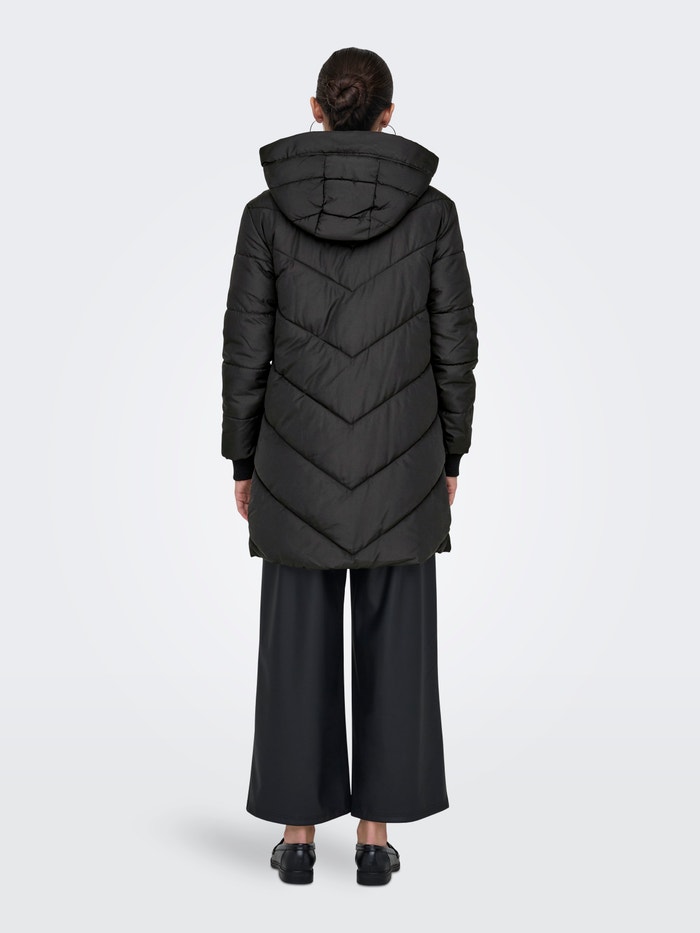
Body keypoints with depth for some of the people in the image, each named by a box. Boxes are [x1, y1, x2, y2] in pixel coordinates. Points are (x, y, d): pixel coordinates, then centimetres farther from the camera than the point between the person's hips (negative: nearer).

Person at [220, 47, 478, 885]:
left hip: (300, 456, 0)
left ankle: (298, 833, 14)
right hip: (399, 455, 0)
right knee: (395, 646, 8)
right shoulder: (431, 211, -2)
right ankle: (376, 834, 13)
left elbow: (246, 348, -3)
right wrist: (450, 456, 9)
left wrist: (243, 462, 6)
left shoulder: (268, 212, -3)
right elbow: (453, 344, -1)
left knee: (298, 644, 8)